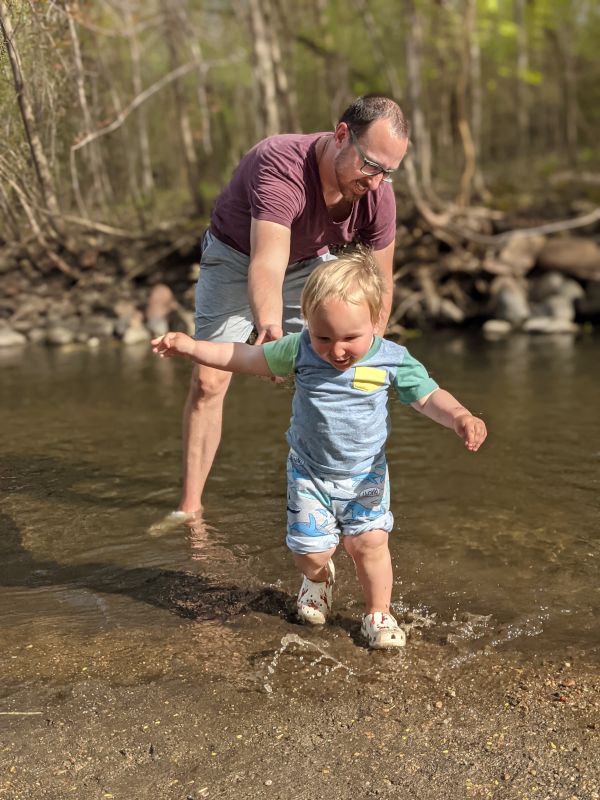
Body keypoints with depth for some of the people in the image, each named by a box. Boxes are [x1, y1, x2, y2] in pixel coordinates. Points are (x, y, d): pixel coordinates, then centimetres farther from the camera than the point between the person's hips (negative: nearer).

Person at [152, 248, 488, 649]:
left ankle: (379, 613, 16)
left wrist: (461, 417, -31)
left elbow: (429, 396, -11)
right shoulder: (300, 349, -14)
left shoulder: (393, 360, -15)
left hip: (365, 473, -1)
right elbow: (245, 357, -5)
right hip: (309, 472, 1)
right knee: (311, 549, 1)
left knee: (369, 541, -10)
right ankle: (319, 577, 40)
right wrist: (191, 346, -10)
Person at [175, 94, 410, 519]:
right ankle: (190, 507, 1)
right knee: (208, 380, -9)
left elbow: (380, 284, -10)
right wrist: (270, 328, -70)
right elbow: (266, 265, -52)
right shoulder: (281, 166, -40)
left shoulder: (378, 196, -23)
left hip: (309, 262, 4)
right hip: (236, 257, -3)